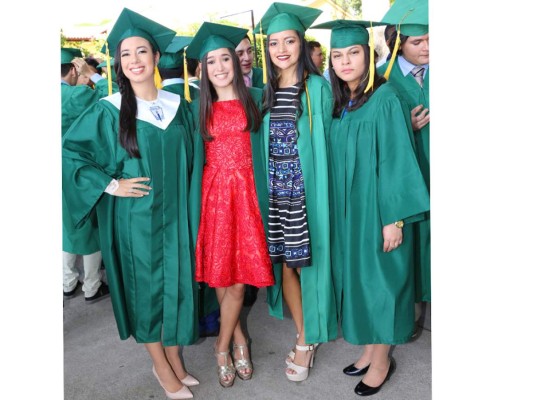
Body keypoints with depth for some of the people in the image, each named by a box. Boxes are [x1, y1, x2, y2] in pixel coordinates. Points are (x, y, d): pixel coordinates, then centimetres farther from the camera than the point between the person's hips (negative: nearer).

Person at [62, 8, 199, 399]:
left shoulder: (178, 105, 4)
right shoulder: (108, 111, -7)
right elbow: (70, 151, -4)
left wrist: (186, 202, 6)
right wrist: (110, 184, -11)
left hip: (175, 215, 3)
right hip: (134, 216, -3)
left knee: (176, 282, 10)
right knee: (145, 284, 8)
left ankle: (174, 354, 31)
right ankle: (160, 364, 26)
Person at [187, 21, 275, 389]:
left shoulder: (254, 98, 6)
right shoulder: (200, 107, 9)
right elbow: (195, 154, 10)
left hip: (246, 191, -1)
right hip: (214, 192, 1)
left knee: (238, 277, -1)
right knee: (221, 273, 4)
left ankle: (223, 345, 18)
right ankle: (238, 338, 25)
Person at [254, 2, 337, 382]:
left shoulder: (317, 87, -4)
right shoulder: (266, 91, 10)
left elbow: (326, 142, -3)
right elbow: (264, 143, 14)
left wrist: (322, 190, -6)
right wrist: (265, 185, 5)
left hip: (306, 190, -5)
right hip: (276, 191, 5)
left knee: (306, 263, 2)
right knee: (283, 263, 9)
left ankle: (308, 340, 21)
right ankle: (305, 335, 27)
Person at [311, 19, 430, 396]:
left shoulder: (385, 99, -14)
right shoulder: (340, 103, 6)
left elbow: (397, 162, -16)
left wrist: (394, 218, -18)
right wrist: (339, 208, 8)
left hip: (377, 209, -6)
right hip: (349, 209, 7)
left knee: (379, 280, 6)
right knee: (358, 278, 14)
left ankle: (382, 360, 24)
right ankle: (371, 348, 32)